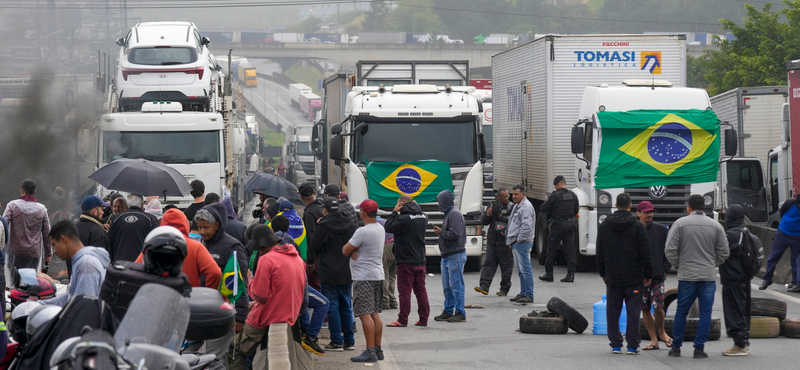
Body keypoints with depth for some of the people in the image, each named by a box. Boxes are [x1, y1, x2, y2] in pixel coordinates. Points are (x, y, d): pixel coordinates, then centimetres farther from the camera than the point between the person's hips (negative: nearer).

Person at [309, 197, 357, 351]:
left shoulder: (324, 226, -13)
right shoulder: (350, 225, 3)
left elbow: (313, 247, -7)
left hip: (329, 274, -5)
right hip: (347, 274, 5)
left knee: (332, 307, 0)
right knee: (346, 307, 13)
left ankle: (337, 341, -1)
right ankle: (349, 341, 15)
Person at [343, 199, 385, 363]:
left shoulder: (363, 232, -18)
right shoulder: (380, 229, 12)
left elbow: (345, 251, -11)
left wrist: (350, 249, 9)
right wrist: (354, 249, -3)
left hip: (364, 278, -9)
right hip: (378, 275, 9)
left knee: (365, 314, -10)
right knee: (375, 313, 12)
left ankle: (370, 351, -14)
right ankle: (378, 349, 14)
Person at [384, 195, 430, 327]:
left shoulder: (404, 219, -18)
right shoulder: (423, 217, 7)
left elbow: (388, 227, -12)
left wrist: (394, 212, -4)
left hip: (406, 261, -7)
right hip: (420, 260, 7)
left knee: (405, 291, -3)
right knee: (421, 289, 10)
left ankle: (403, 320, -2)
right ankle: (424, 318, 11)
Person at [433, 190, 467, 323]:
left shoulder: (454, 214, -13)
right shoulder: (448, 213, 18)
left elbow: (455, 234, -22)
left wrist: (441, 232, -10)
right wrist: (441, 231, 7)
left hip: (456, 255, -10)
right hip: (447, 256, 10)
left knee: (456, 285, -7)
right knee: (447, 286, 14)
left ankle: (460, 313, -4)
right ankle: (448, 311, 20)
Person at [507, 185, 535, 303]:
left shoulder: (526, 207, -14)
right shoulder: (517, 206, 19)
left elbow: (526, 226, -23)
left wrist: (519, 239, -16)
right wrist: (511, 241, 18)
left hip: (522, 243, -11)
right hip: (516, 243, 11)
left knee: (525, 269, -10)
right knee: (520, 270, 14)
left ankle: (529, 295, -11)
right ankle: (523, 293, 20)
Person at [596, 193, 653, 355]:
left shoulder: (604, 226, 4)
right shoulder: (637, 226, -7)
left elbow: (600, 252, 10)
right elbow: (645, 253, -6)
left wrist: (603, 273, 20)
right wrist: (647, 275, 2)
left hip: (612, 277, 2)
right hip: (633, 277, -2)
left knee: (613, 311, 7)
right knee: (633, 311, 1)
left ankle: (615, 344, 6)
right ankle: (632, 345, -1)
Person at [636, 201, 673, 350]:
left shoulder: (661, 230, 4)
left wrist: (664, 269, -1)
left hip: (657, 276, -1)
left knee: (658, 307, -10)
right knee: (645, 309, 4)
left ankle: (661, 332, 17)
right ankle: (654, 340, 13)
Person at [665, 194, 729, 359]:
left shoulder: (680, 224, -3)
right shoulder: (715, 226, 4)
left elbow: (670, 250, -6)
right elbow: (724, 252, 5)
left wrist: (678, 265, 9)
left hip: (687, 276, -1)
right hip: (709, 277, 1)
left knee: (681, 311, 9)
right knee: (705, 312, 4)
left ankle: (676, 347, 13)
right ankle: (699, 348, 0)